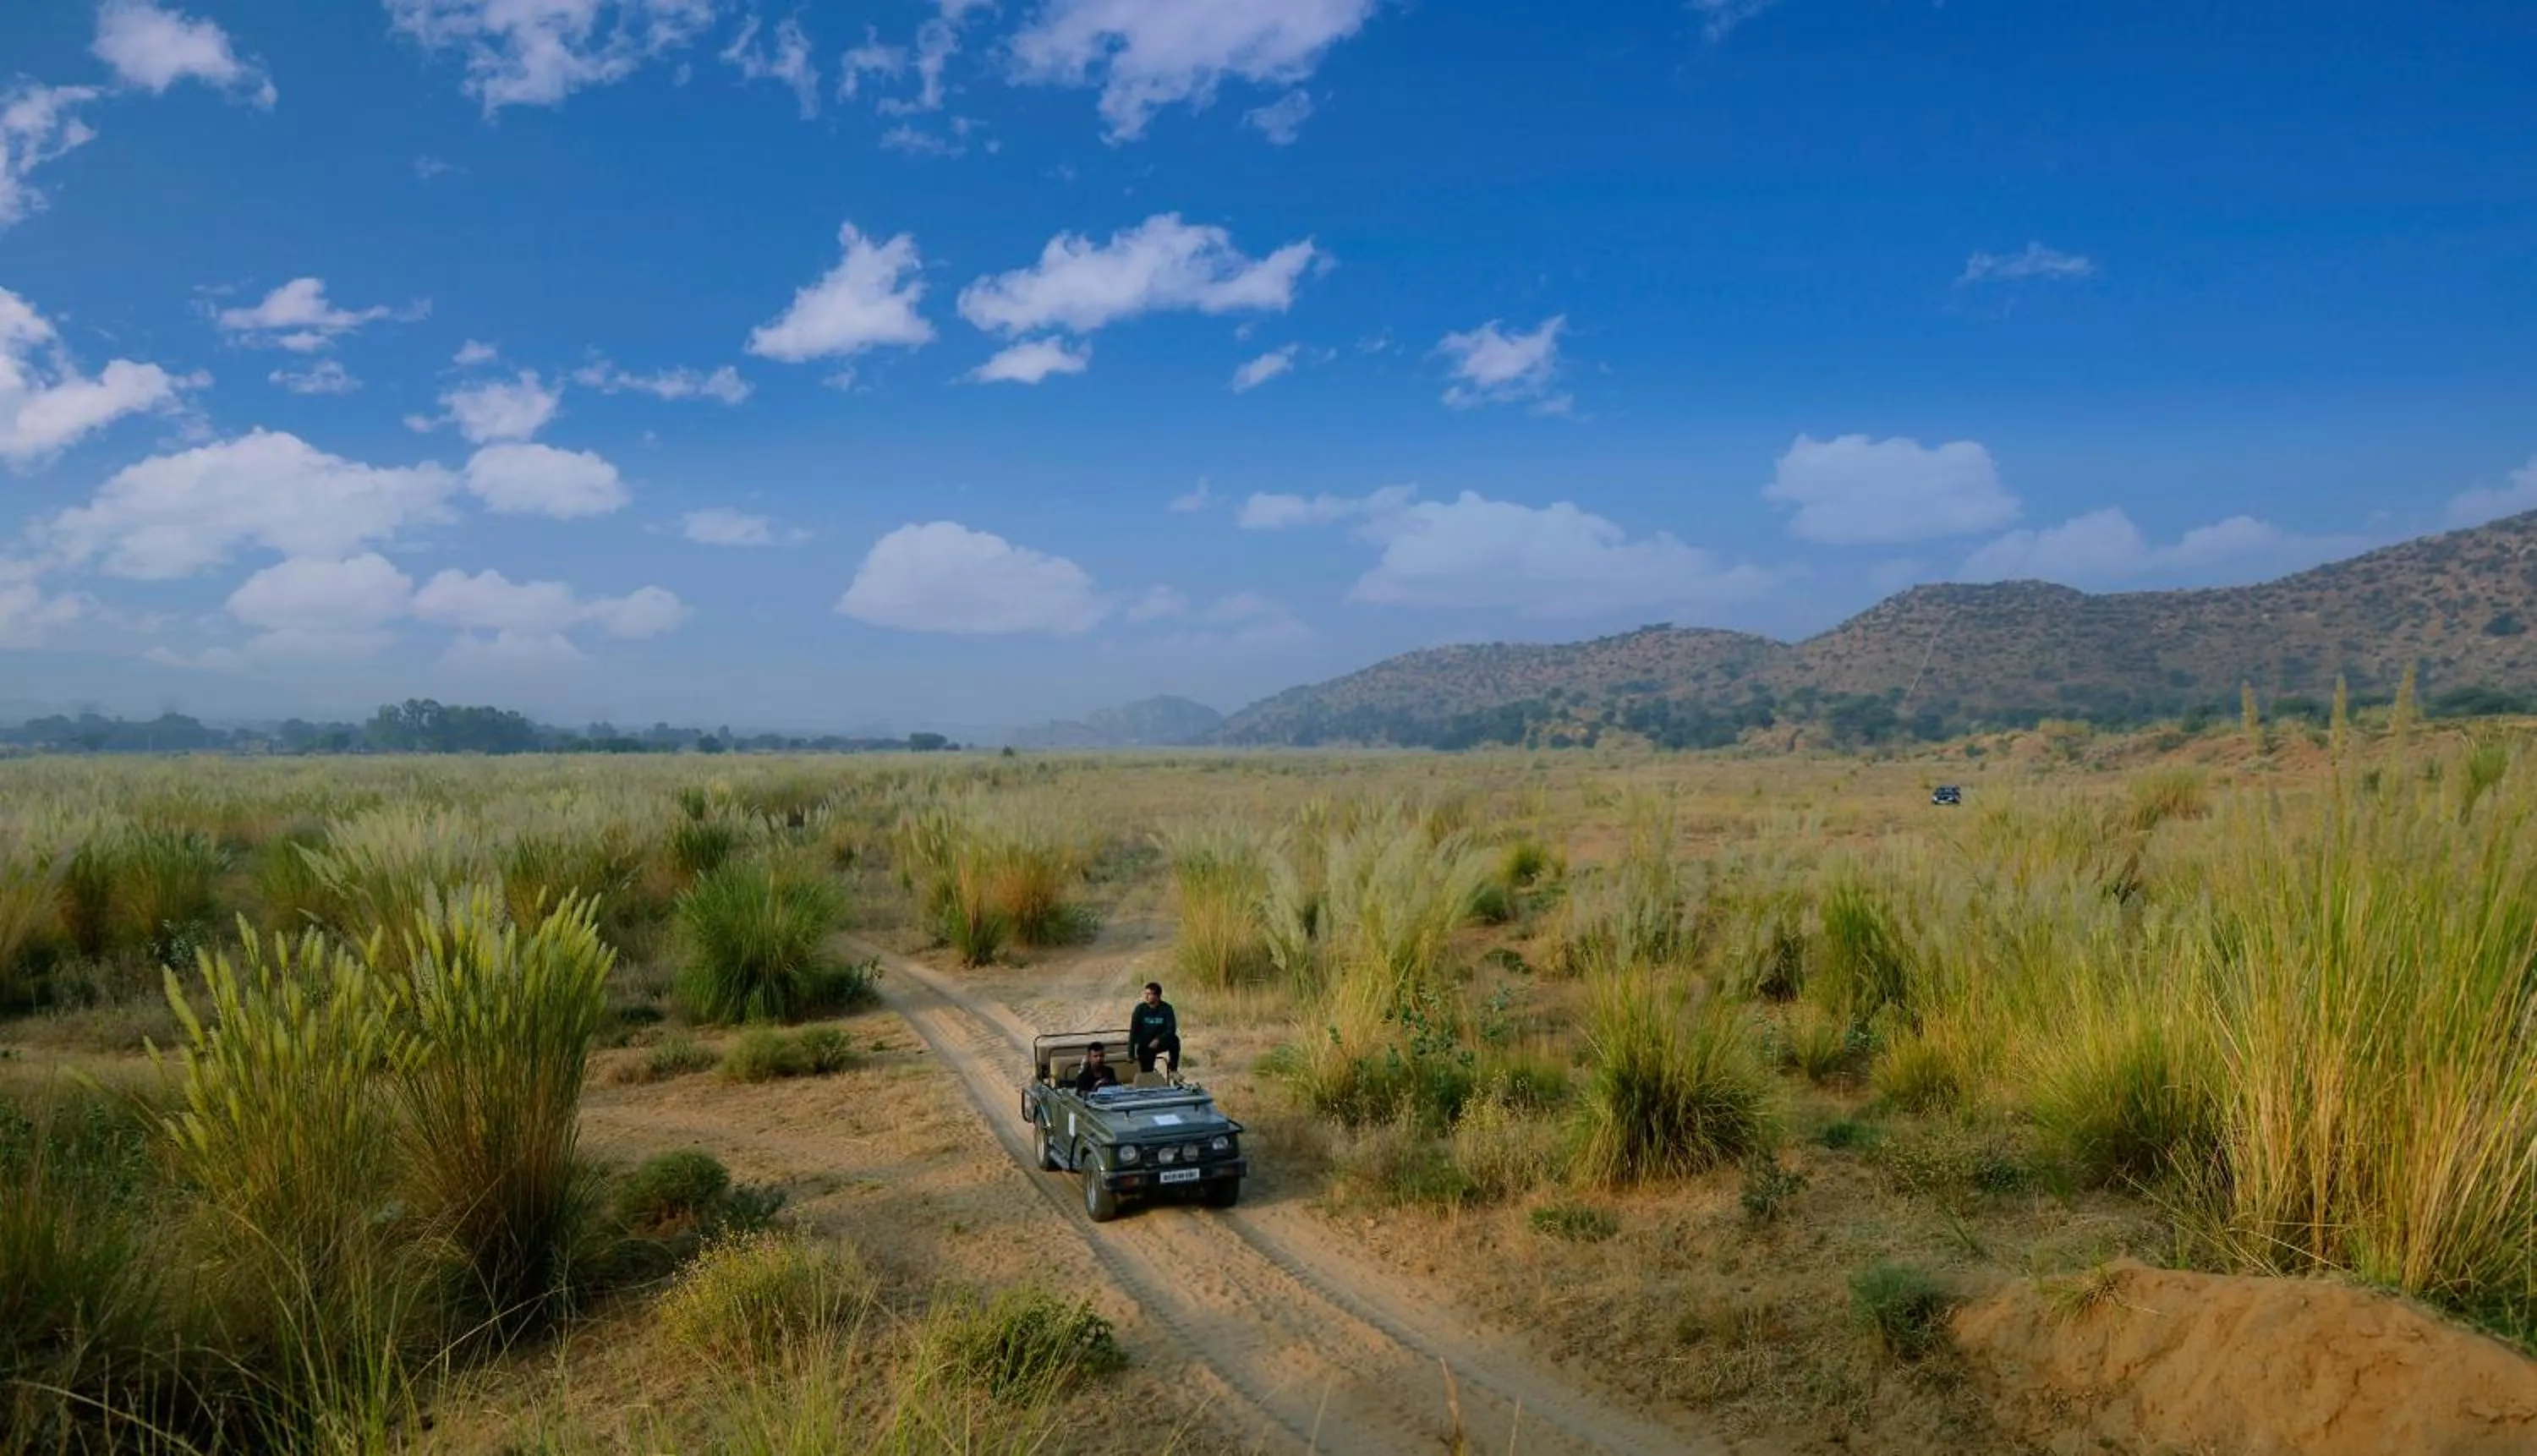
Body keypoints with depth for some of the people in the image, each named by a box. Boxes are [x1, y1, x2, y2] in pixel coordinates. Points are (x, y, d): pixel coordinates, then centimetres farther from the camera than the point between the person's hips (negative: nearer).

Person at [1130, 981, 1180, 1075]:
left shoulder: (1166, 1008, -9)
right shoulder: (1140, 1009, -10)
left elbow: (1171, 1029, -15)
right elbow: (1133, 1032, -11)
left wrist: (1158, 1040, -32)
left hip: (1161, 1042, 0)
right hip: (1145, 1046, 0)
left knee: (1174, 1040, -29)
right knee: (1146, 1073, -13)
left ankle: (1173, 1070, -18)